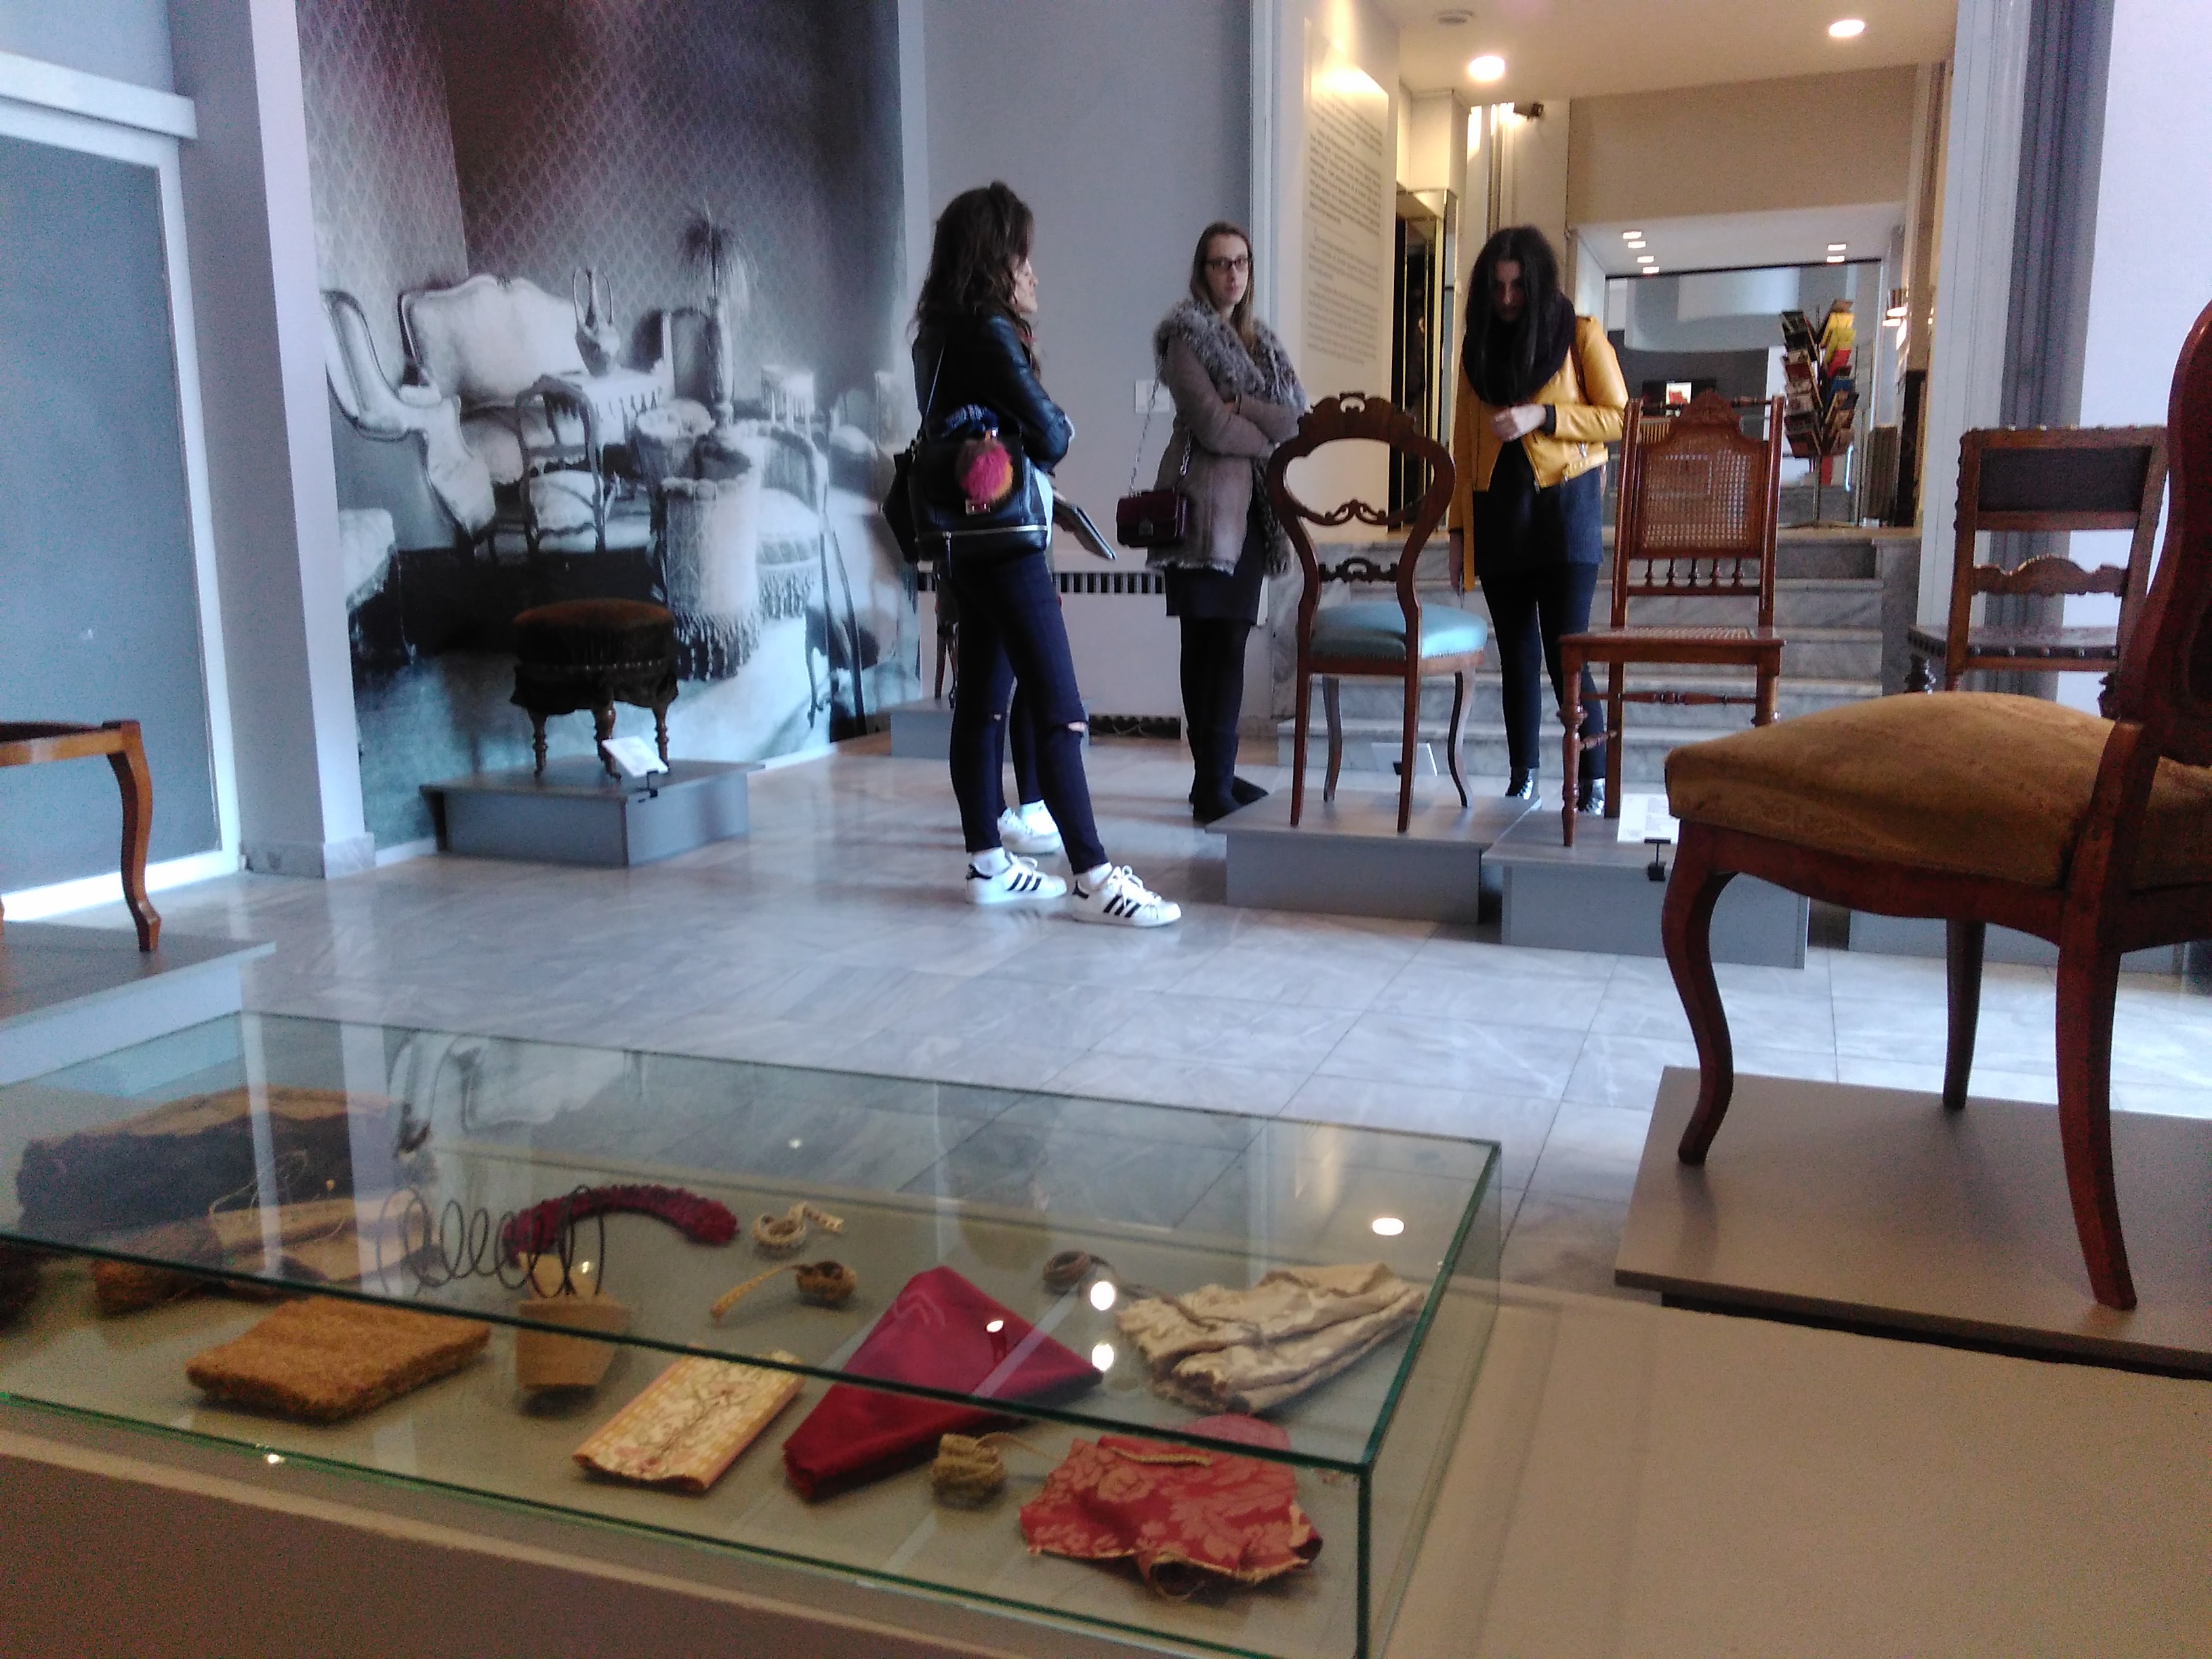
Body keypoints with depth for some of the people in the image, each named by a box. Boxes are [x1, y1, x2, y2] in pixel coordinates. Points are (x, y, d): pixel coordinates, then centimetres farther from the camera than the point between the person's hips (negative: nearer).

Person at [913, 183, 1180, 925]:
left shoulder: (938, 334, 12)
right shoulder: (990, 333, -14)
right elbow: (1049, 436, -16)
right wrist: (1058, 426, 4)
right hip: (1007, 544, -10)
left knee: (982, 701, 12)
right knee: (1058, 710, -9)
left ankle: (988, 862, 19)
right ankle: (1093, 878, -8)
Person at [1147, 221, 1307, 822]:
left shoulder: (1259, 340, 19)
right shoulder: (1186, 335, -3)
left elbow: (1297, 416, 7)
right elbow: (1213, 425, -14)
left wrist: (1241, 405, -9)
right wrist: (1269, 438, 0)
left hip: (1250, 507, 7)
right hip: (1205, 505, -7)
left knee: (1226, 643, 8)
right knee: (1212, 645, -8)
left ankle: (1217, 775, 14)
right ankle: (1213, 790, -6)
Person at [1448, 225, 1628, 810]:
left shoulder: (1581, 335, 2)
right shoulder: (1478, 345, 13)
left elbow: (1617, 417, -2)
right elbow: (1464, 443, 14)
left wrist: (1541, 417, -14)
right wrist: (1457, 526, 8)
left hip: (1563, 505, -4)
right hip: (1496, 514, 4)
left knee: (1565, 651, -11)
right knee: (1516, 652, 6)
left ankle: (1596, 783, -4)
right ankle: (1522, 780, 11)